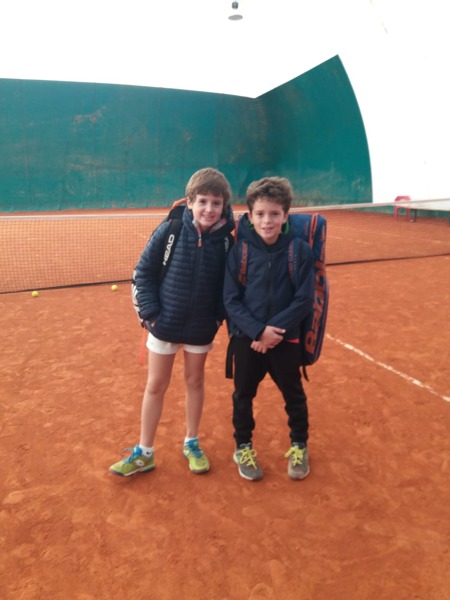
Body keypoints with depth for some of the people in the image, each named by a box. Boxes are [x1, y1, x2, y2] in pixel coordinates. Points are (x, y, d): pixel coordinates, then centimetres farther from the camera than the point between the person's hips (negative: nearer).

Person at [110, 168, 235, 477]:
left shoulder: (226, 240, -10)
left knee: (195, 382, 17)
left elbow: (229, 283, 2)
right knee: (155, 386, 10)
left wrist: (219, 316, -7)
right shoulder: (170, 230, -14)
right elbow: (143, 272, -7)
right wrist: (150, 312, -12)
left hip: (202, 328, 1)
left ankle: (192, 443, 37)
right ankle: (144, 453, 25)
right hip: (165, 323, -1)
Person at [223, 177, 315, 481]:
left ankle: (299, 445, 39)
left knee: (294, 394, 16)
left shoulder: (300, 251, -9)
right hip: (246, 338, 1)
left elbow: (305, 300, -10)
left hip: (285, 338, 0)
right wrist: (257, 330, -20)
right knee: (243, 394, 14)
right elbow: (231, 300, -8)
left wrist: (274, 330, -19)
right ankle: (243, 446, 36)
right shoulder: (239, 251, -8)